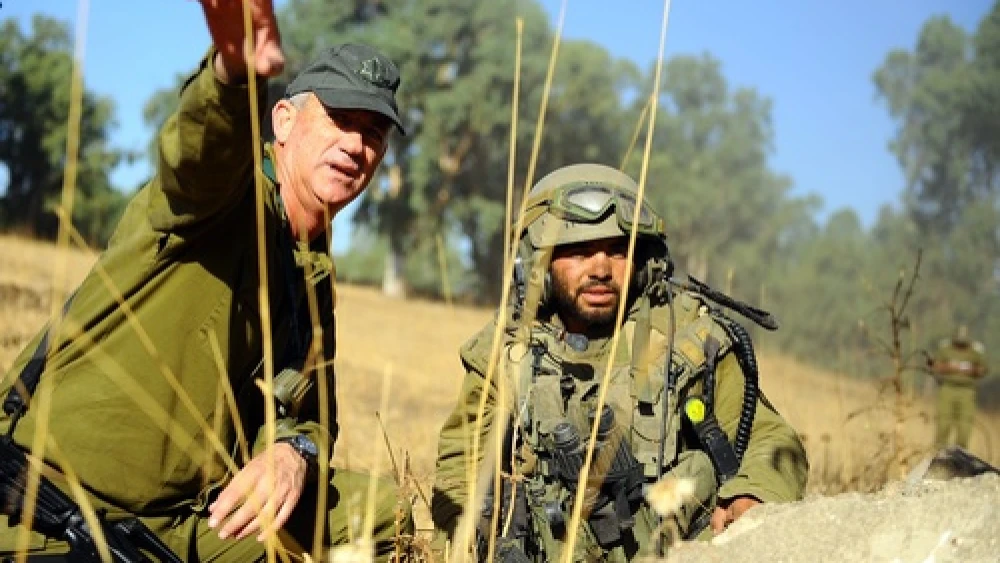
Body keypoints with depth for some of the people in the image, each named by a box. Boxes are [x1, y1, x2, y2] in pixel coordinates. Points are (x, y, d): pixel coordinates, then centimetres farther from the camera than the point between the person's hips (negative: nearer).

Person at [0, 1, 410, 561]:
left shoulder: (316, 274, 14)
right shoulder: (232, 189, -9)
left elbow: (307, 409, 14)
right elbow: (198, 145, -34)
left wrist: (292, 453, -11)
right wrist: (235, 69, -58)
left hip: (187, 513, 8)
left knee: (381, 514, 5)